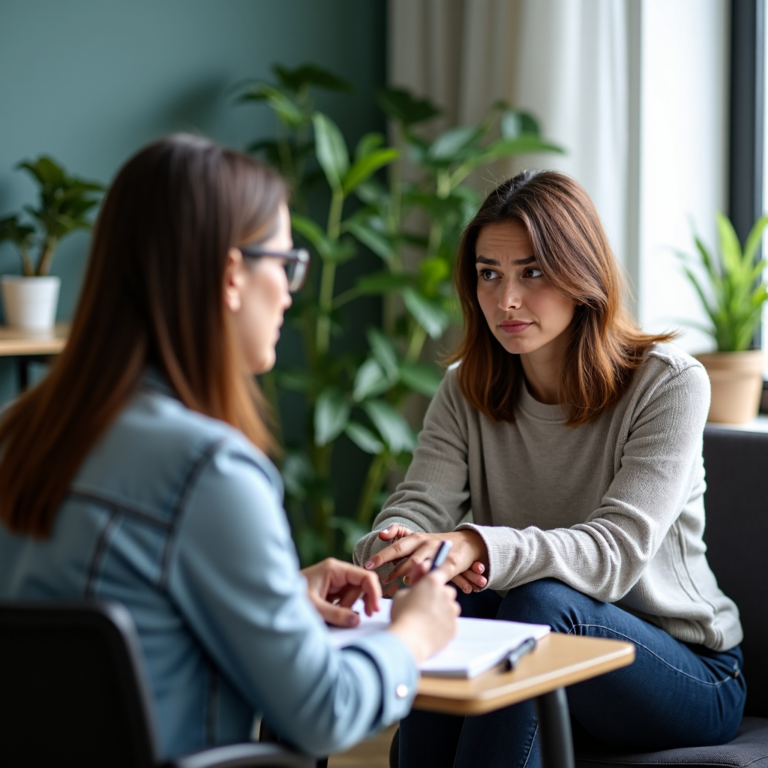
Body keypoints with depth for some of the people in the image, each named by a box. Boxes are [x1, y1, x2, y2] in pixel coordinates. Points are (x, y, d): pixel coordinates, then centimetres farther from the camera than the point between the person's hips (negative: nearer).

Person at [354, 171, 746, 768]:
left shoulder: (669, 382, -14)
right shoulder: (467, 392, 2)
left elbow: (617, 551, -26)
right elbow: (419, 504, -12)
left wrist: (478, 547, -44)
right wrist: (388, 549, -39)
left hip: (687, 673, -3)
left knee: (541, 603, -34)